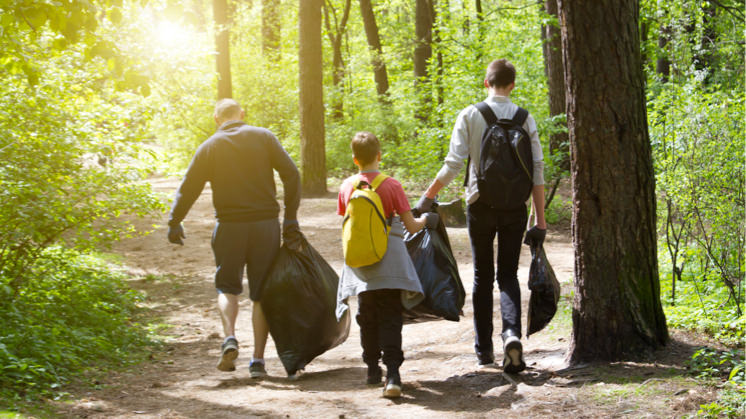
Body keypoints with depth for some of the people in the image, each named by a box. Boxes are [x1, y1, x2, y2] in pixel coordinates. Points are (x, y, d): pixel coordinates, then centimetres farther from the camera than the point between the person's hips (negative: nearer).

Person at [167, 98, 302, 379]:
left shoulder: (210, 147, 3)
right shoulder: (263, 137, 4)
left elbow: (188, 188, 2)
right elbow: (291, 174, -3)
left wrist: (174, 223, 14)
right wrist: (291, 217, 0)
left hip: (229, 226, -1)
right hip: (265, 223, 1)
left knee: (227, 285, 15)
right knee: (262, 292, 8)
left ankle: (229, 337, -11)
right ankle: (258, 360, 5)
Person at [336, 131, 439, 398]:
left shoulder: (347, 187, 1)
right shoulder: (391, 186, -9)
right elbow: (411, 226, -6)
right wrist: (425, 220, 15)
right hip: (389, 261, -3)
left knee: (367, 317, 17)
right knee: (390, 318, -2)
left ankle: (373, 369, 24)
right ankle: (392, 374, -13)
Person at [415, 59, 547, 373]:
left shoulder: (470, 116, -4)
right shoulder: (524, 118, 0)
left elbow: (453, 164, -10)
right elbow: (537, 170, -2)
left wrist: (428, 196, 3)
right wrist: (540, 221, 1)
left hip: (481, 204, -1)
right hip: (515, 205, 1)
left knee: (482, 276, 12)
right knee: (508, 274, 9)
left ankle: (484, 349, 16)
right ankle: (511, 332, -17)